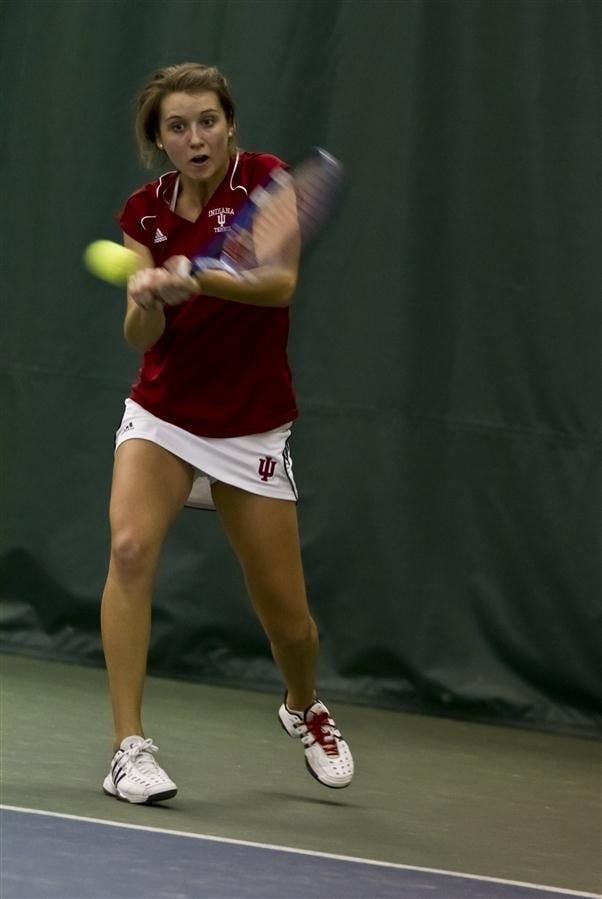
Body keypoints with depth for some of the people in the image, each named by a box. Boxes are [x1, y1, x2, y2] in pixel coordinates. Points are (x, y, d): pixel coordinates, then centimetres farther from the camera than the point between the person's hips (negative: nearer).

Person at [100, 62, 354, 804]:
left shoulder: (265, 180, -10)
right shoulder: (144, 212, -1)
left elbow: (279, 282, -26)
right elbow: (142, 337, -8)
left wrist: (198, 279, -43)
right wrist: (147, 302, -31)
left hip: (252, 428, -2)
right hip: (163, 413, 2)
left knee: (286, 617, 4)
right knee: (131, 547, -26)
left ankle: (303, 708, 39)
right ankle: (130, 749, -23)